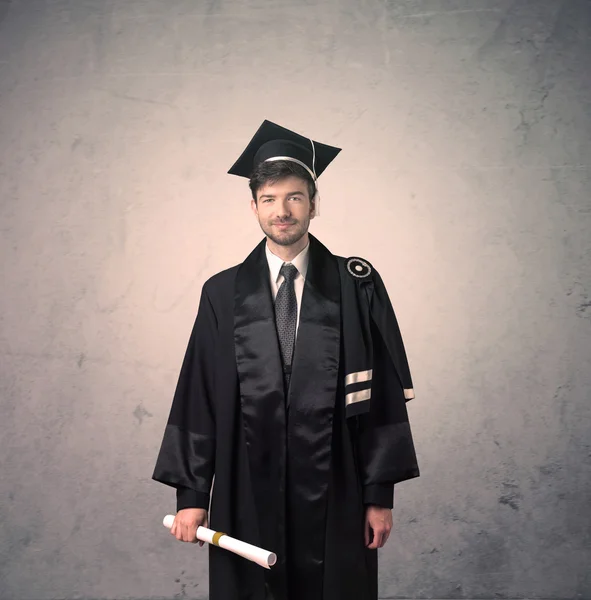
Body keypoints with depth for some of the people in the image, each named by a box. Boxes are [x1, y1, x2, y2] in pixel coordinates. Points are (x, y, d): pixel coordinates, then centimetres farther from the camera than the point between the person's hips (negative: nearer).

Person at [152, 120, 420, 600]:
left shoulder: (356, 287, -1)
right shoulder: (224, 295, 3)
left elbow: (384, 394, -2)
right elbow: (198, 398, 3)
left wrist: (381, 494, -3)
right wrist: (191, 493, 0)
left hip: (334, 499, -1)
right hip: (247, 499, 1)